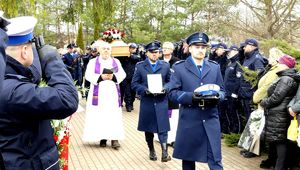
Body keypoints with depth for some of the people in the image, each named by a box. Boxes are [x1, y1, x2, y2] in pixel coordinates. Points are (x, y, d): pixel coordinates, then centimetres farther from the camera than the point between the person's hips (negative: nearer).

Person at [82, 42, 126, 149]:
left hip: (112, 93, 1)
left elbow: (122, 74, 4)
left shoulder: (116, 62, 13)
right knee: (99, 115, -3)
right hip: (98, 93, -1)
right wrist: (101, 77, -18)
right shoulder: (93, 62, 7)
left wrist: (113, 76, -15)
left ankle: (114, 138, -6)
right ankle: (102, 138, 4)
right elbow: (88, 75, -3)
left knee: (114, 116, -5)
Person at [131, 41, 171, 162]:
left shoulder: (165, 65, 5)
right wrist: (145, 90, -15)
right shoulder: (140, 66, 2)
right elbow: (134, 84, 1)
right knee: (148, 128, 11)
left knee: (162, 127, -7)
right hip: (146, 102, 1)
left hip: (161, 101, 0)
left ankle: (164, 152, -5)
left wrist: (165, 88, -11)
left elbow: (170, 82, 9)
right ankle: (151, 151, 26)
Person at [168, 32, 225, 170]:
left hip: (211, 120, 2)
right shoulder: (179, 67, 0)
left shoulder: (215, 67, 10)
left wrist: (216, 96, -12)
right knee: (188, 158, 12)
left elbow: (222, 91, 12)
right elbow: (172, 93, -5)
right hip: (189, 120, -1)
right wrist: (192, 96, -20)